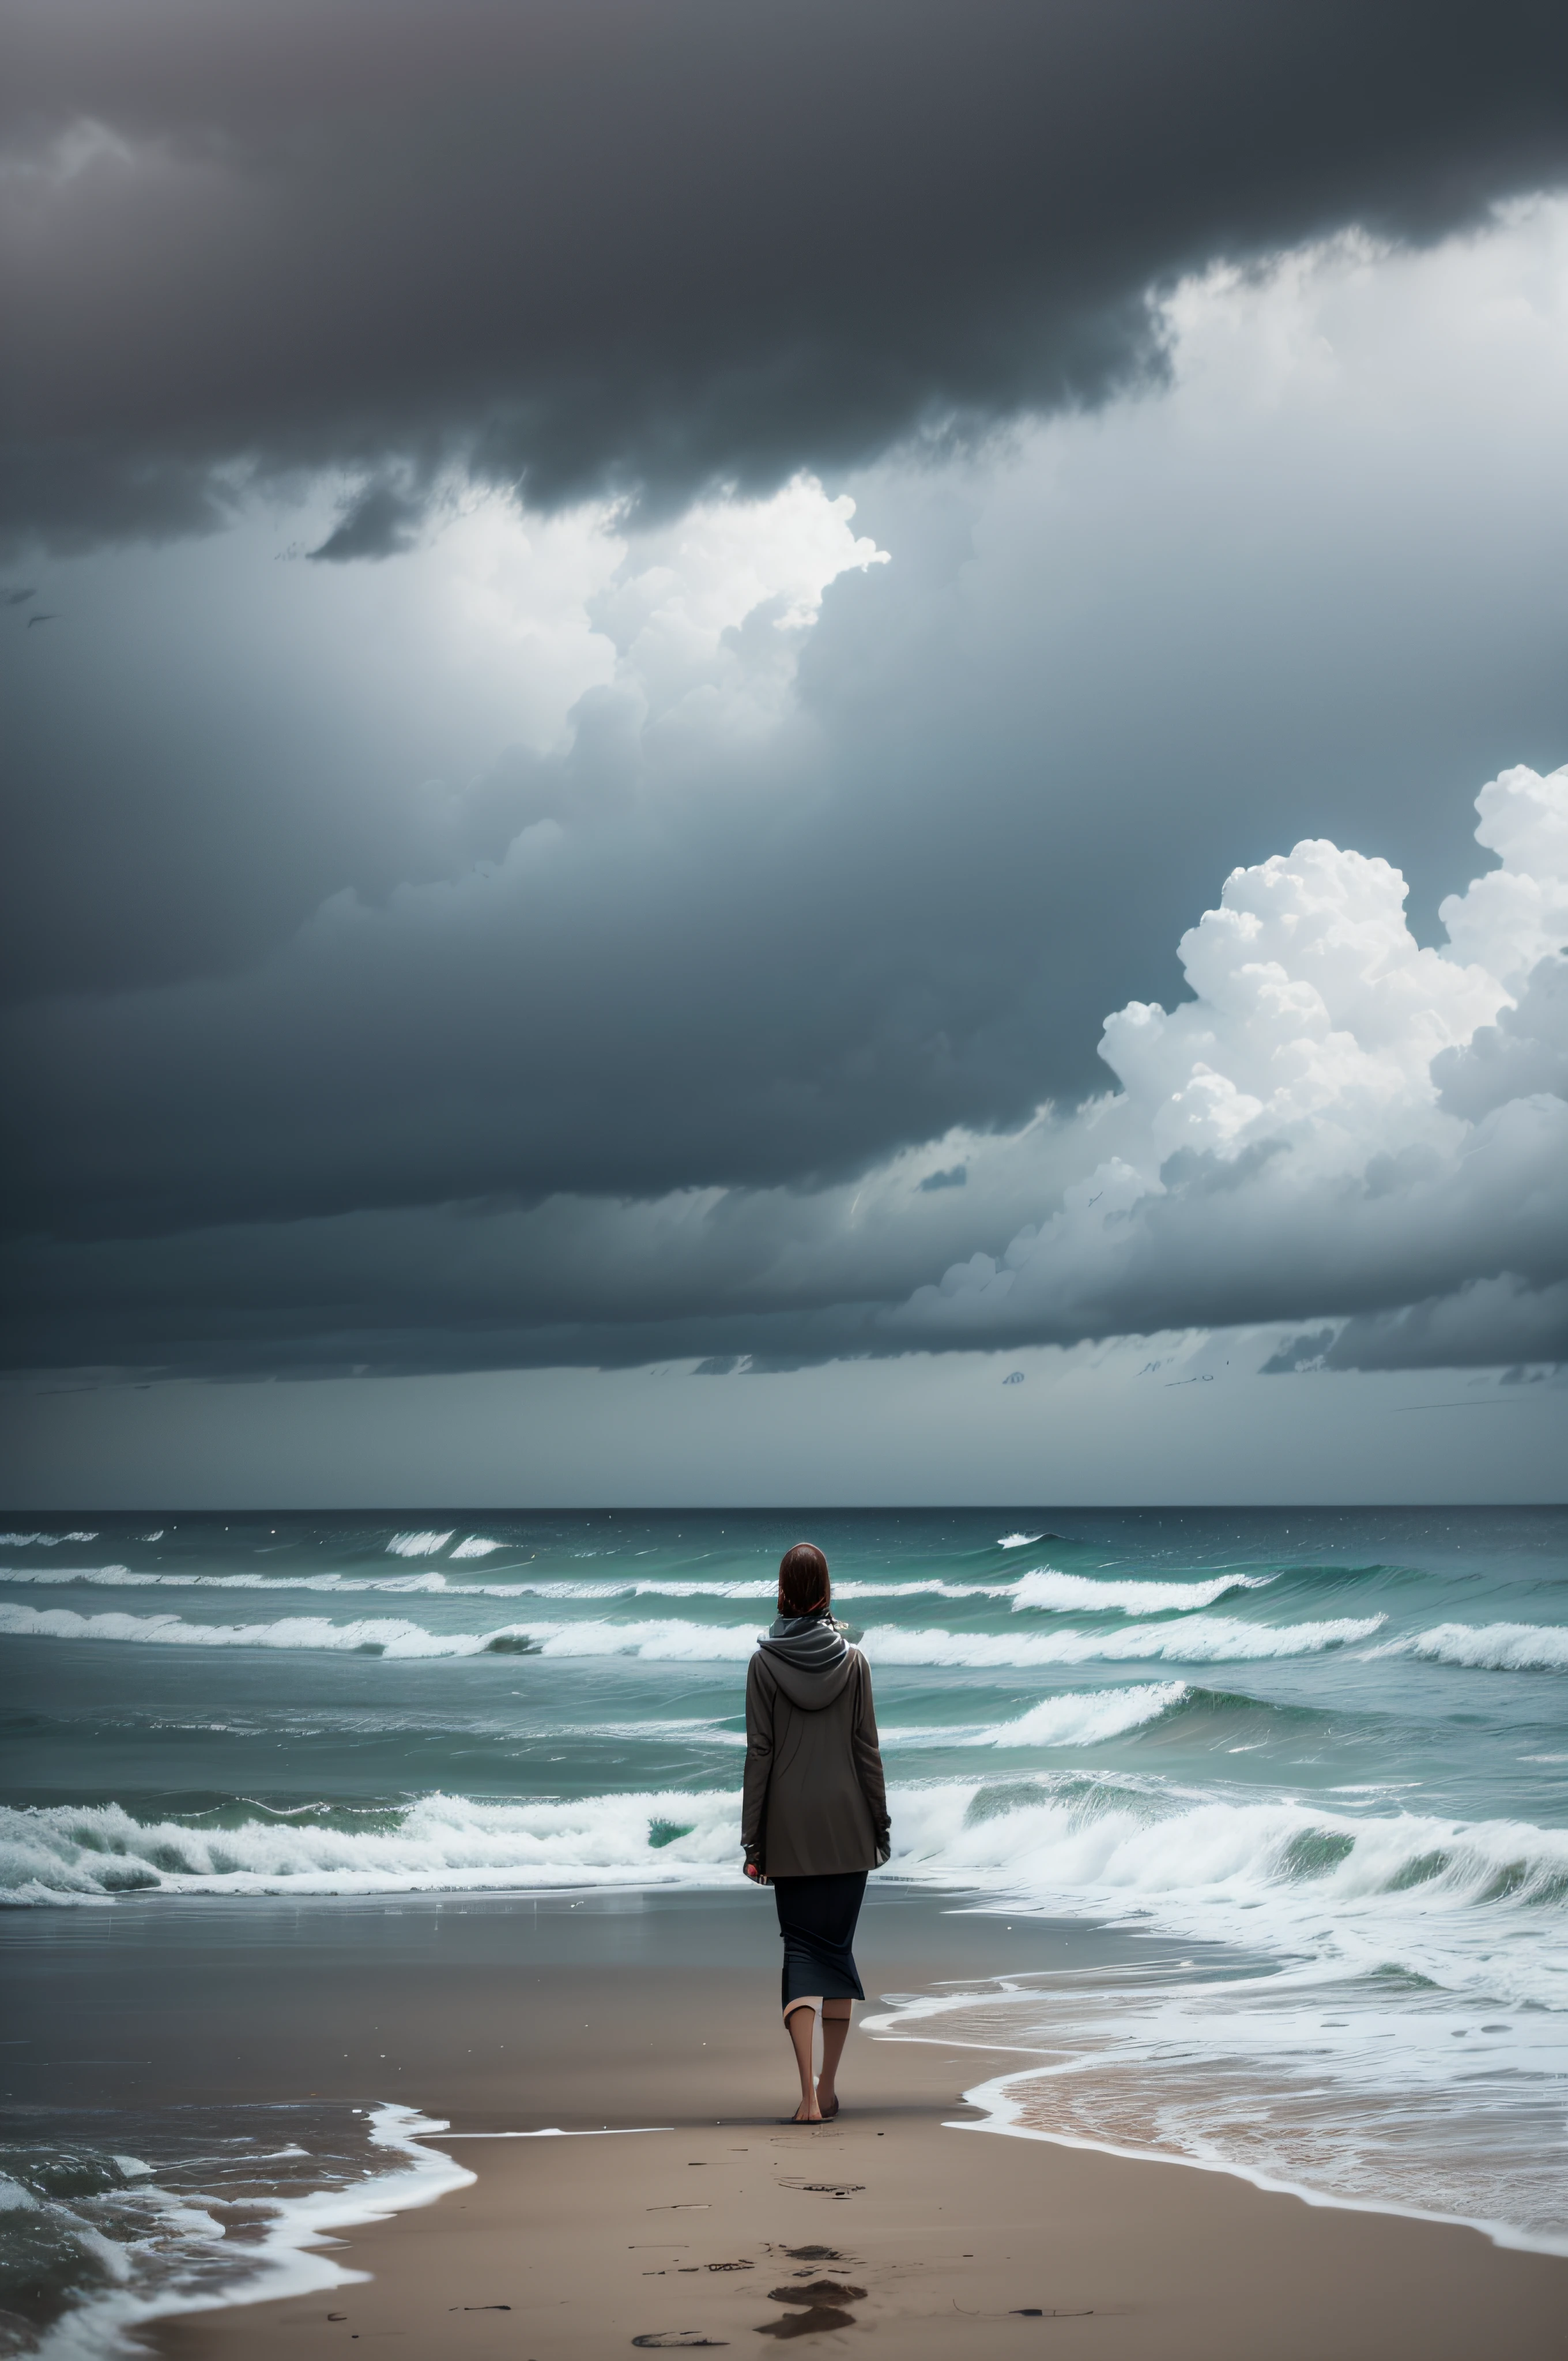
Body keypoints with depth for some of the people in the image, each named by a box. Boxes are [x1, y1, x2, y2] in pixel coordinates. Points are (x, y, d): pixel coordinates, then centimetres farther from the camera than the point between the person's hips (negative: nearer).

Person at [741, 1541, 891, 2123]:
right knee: (838, 1947, 13)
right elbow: (867, 1749, -1)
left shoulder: (764, 1662, -5)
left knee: (800, 1948, 2)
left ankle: (809, 2096, -13)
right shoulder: (852, 1660, -3)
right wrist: (880, 1825, 8)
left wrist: (753, 1841, -1)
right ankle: (829, 2086, 16)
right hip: (846, 1826, 1)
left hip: (790, 1828, -1)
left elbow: (759, 1753, -5)